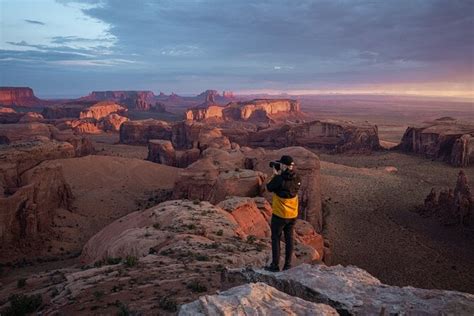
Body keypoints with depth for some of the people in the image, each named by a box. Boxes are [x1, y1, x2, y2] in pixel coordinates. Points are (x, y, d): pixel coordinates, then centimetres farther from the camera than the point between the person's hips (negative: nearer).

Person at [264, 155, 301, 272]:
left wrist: (275, 175, 1)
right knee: (289, 239, 15)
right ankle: (288, 265, 21)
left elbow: (269, 188, -7)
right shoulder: (297, 178, -3)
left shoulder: (279, 179, -23)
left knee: (276, 239, 8)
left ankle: (275, 266, 13)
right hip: (293, 214, 6)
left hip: (279, 215, -5)